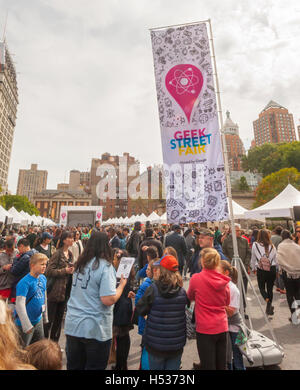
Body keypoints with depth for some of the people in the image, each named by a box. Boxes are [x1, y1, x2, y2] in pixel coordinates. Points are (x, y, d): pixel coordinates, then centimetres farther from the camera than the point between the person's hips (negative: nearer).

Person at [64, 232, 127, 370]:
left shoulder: (80, 264, 2)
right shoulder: (105, 266, -20)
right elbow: (108, 300, -25)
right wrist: (122, 285, -8)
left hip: (73, 326, 7)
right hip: (95, 330, -6)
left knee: (74, 365, 24)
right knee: (95, 366, 15)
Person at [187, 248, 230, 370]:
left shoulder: (196, 278, -17)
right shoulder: (223, 280, -6)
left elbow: (190, 297, 3)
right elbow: (227, 302, 10)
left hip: (205, 328, -4)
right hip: (222, 327, 4)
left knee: (207, 365, 10)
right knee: (221, 364, 20)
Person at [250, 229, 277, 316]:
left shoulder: (255, 245, -6)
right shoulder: (272, 246, -2)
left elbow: (253, 258, 4)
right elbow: (275, 259, 6)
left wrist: (254, 269, 18)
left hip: (261, 270, -2)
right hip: (272, 269, 2)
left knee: (261, 287, 14)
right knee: (270, 288, 15)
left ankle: (267, 300, -12)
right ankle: (269, 308, 21)